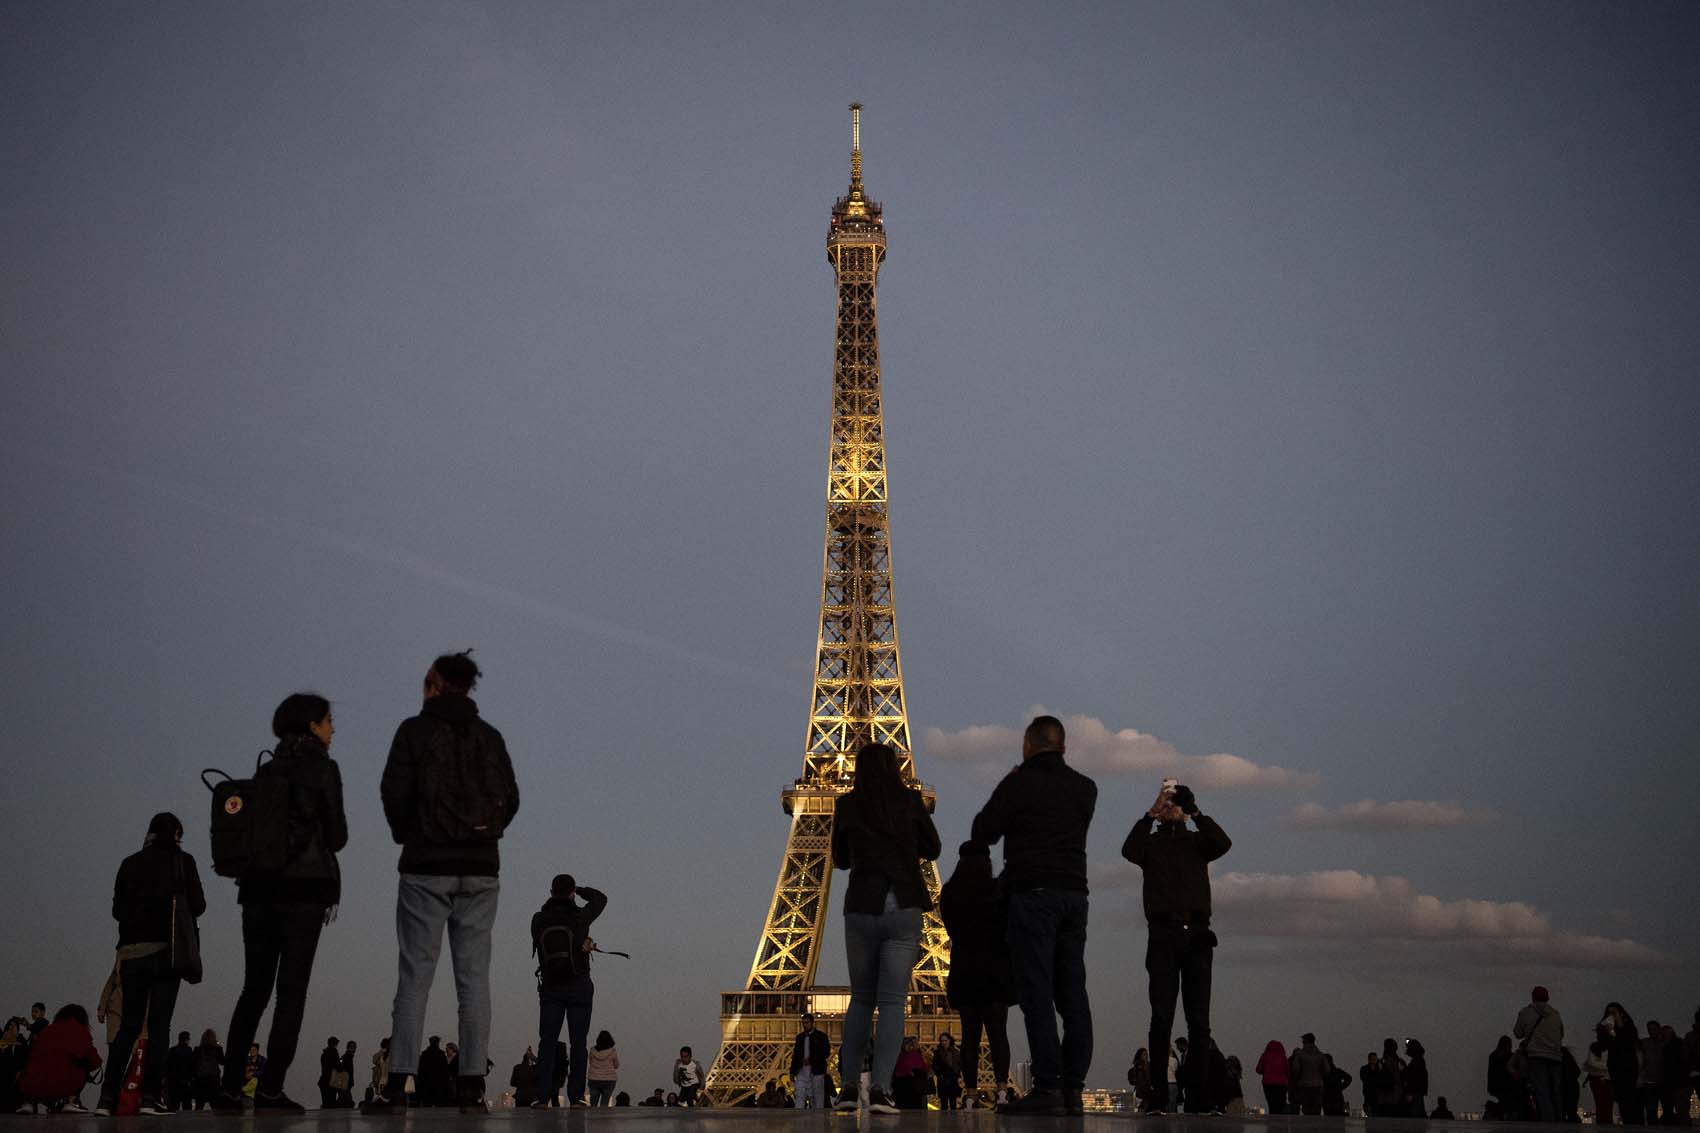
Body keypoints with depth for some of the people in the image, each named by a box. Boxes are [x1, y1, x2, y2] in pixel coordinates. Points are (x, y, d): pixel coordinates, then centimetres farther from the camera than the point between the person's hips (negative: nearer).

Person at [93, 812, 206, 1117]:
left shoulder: (130, 863, 10)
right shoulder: (182, 861, 2)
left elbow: (117, 909, 11)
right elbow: (197, 905, -1)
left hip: (131, 951, 3)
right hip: (165, 948, -3)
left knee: (129, 1024, 10)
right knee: (159, 1023, -4)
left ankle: (108, 1097, 2)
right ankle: (150, 1095, -13)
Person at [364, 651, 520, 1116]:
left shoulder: (415, 730, -1)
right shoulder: (490, 737, 10)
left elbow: (394, 791, -5)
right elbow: (510, 798, 7)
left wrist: (407, 836, 10)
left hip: (426, 867, -3)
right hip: (481, 869, 3)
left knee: (415, 974, -2)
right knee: (474, 975, 3)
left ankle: (397, 1084, -6)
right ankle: (474, 1084, 0)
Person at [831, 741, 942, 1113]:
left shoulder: (846, 805, 3)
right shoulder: (910, 800, 1)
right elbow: (932, 849, 12)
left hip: (861, 908, 1)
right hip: (904, 907, -1)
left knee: (861, 998, 16)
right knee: (892, 1001, 0)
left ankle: (849, 1086, 12)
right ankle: (880, 1089, -13)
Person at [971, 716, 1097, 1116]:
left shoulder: (1019, 782, -4)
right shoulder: (1085, 788, 13)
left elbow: (982, 833, -1)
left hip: (1033, 892, -6)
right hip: (1075, 894, 6)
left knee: (1036, 992, -8)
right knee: (1072, 993, 6)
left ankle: (1047, 1086, -13)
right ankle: (1074, 1088, 4)